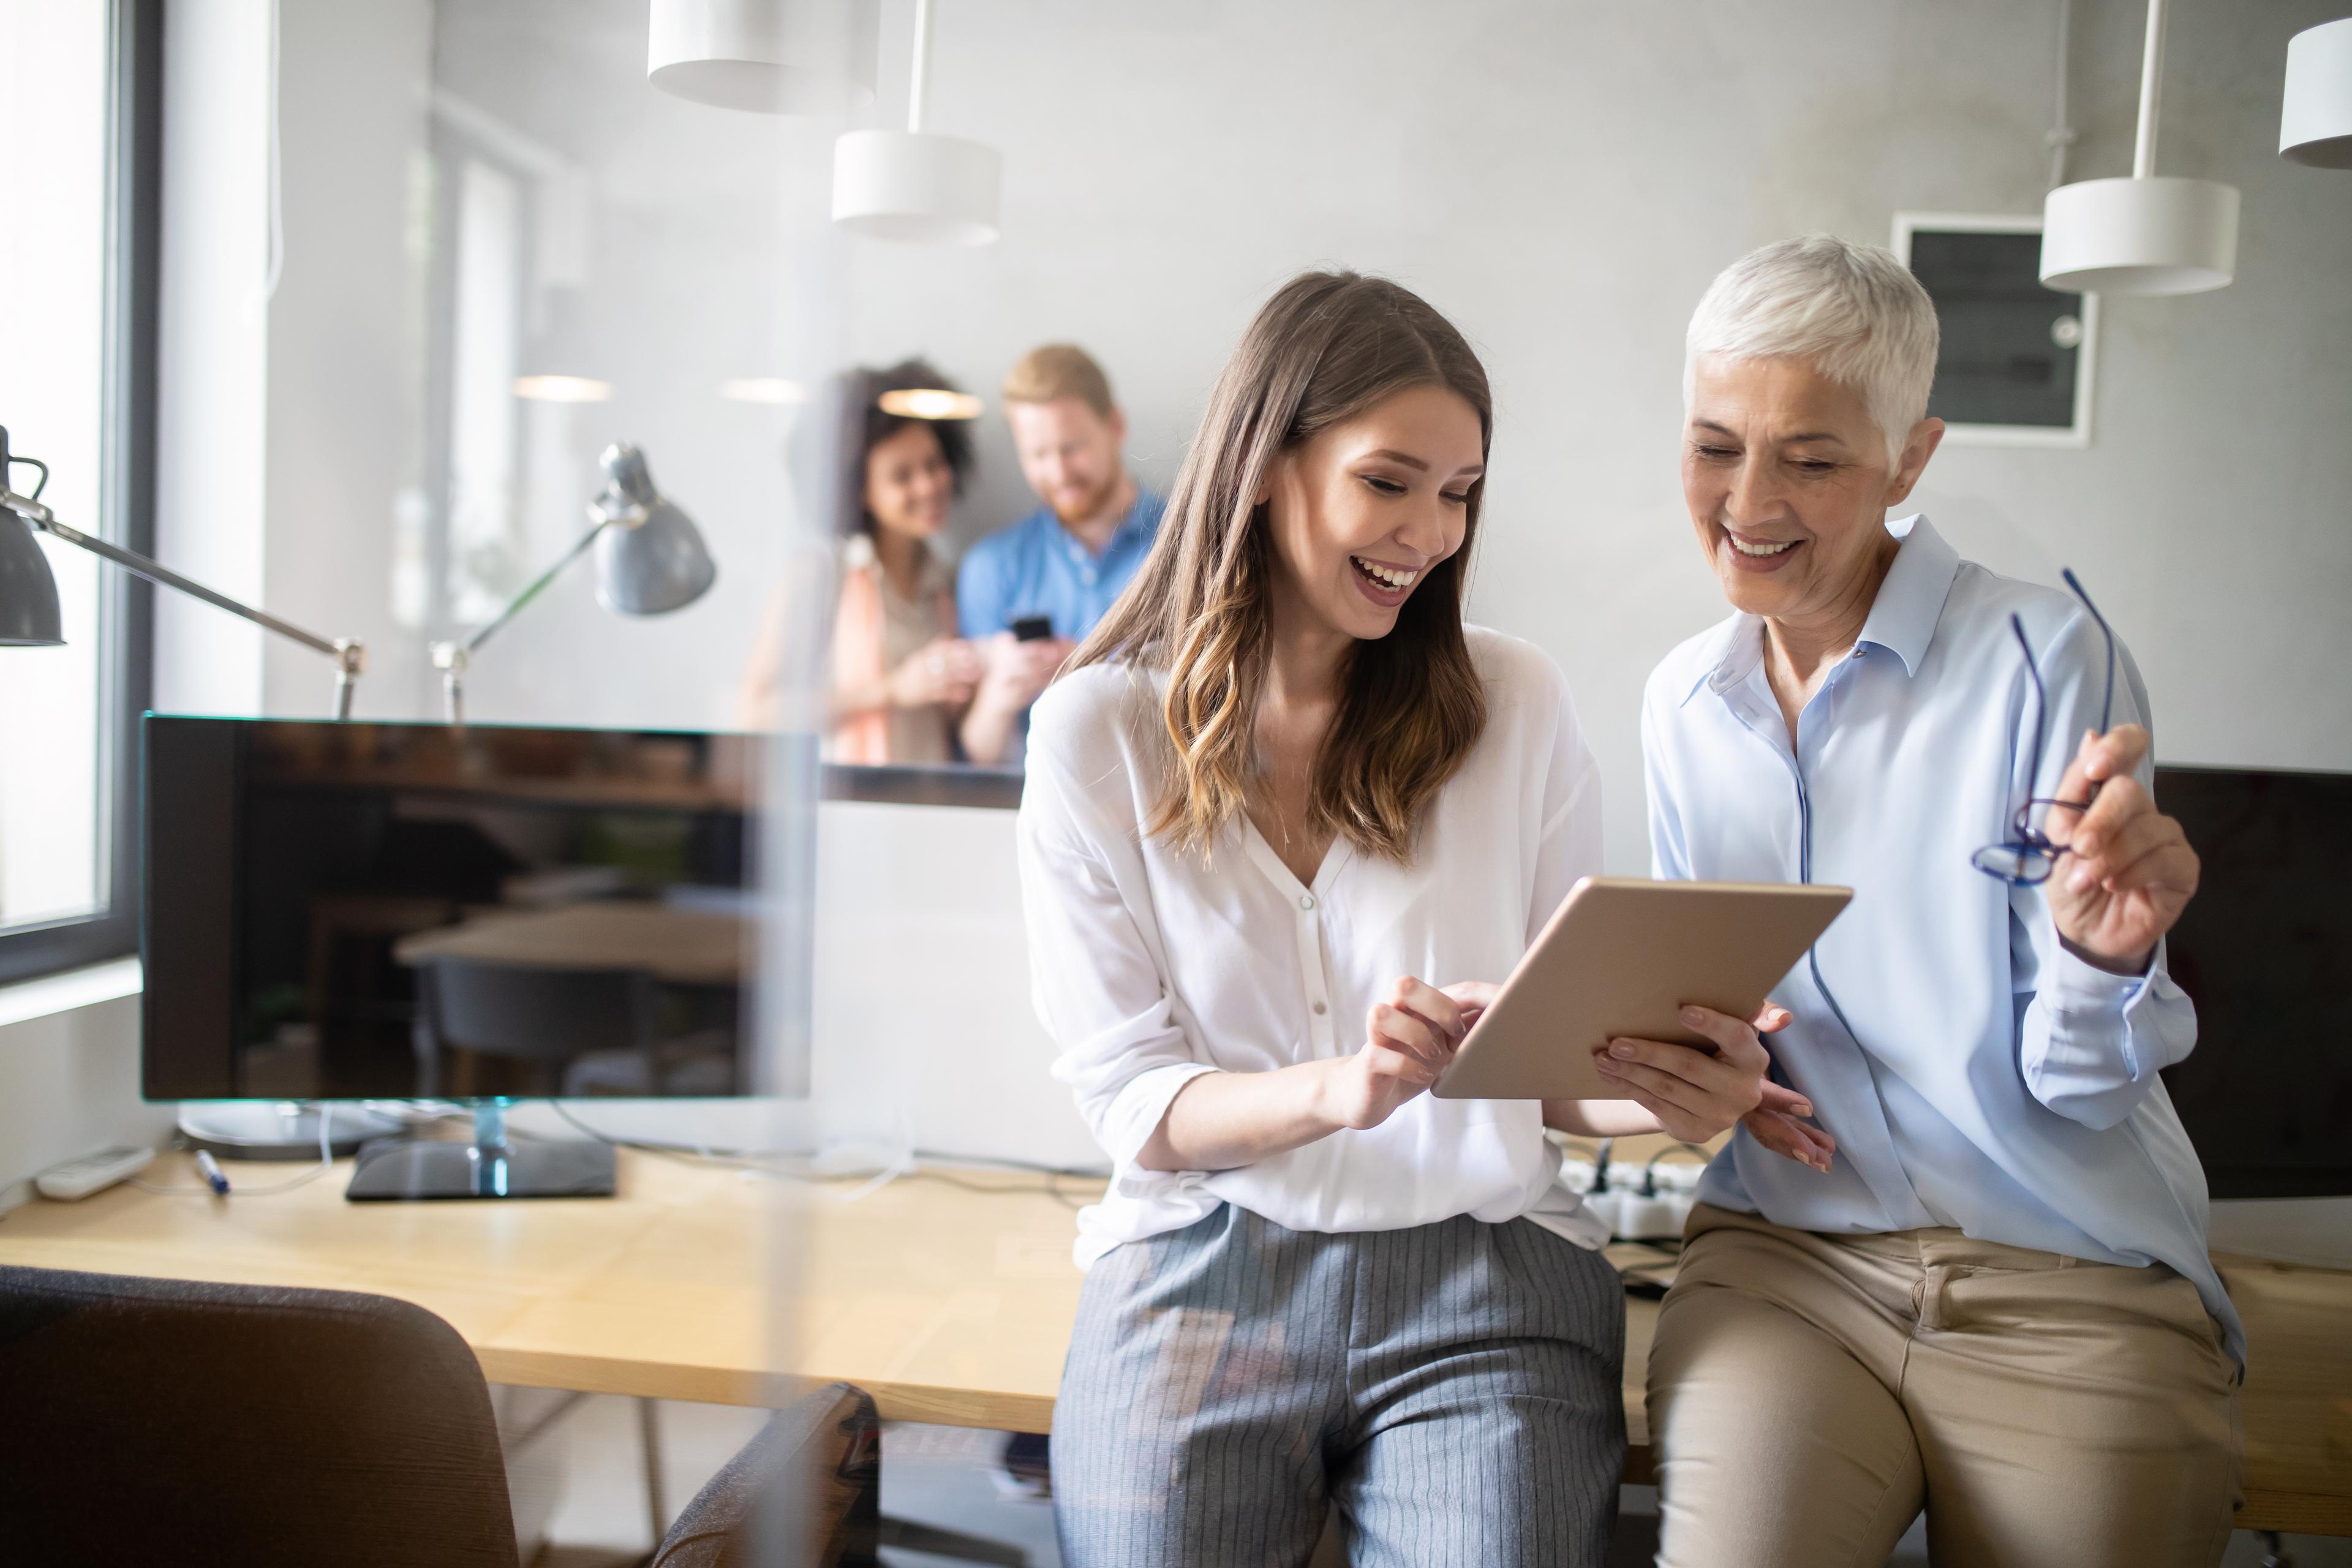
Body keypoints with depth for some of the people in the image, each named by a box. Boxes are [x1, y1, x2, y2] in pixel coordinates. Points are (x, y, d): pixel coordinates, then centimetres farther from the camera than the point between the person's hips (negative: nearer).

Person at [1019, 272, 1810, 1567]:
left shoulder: (1517, 706, 5)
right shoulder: (1096, 731, 1)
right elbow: (1127, 1096, -3)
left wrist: (1665, 1092, -14)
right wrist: (1335, 1089, -21)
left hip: (1486, 1269, 1)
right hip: (1206, 1265, 0)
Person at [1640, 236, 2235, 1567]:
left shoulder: (2044, 654, -9)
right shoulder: (1681, 703, 6)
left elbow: (2079, 1085, -8)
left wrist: (2102, 958, -29)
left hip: (2077, 1298, -2)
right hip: (1784, 1258, 2)